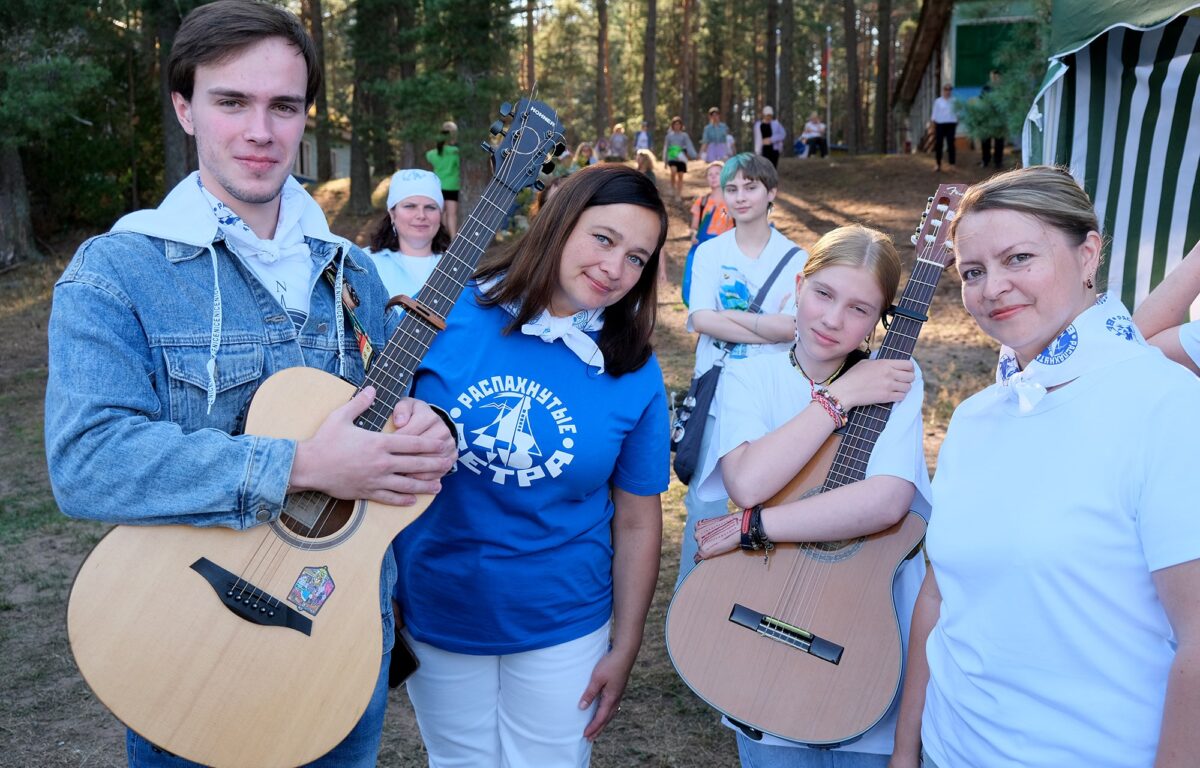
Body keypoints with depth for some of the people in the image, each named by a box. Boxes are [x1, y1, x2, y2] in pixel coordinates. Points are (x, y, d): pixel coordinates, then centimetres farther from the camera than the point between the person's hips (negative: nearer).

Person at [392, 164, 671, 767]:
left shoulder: (635, 377, -10)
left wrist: (624, 650, 1)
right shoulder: (449, 314, -13)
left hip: (561, 629, 0)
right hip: (433, 615, 0)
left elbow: (637, 523, -3)